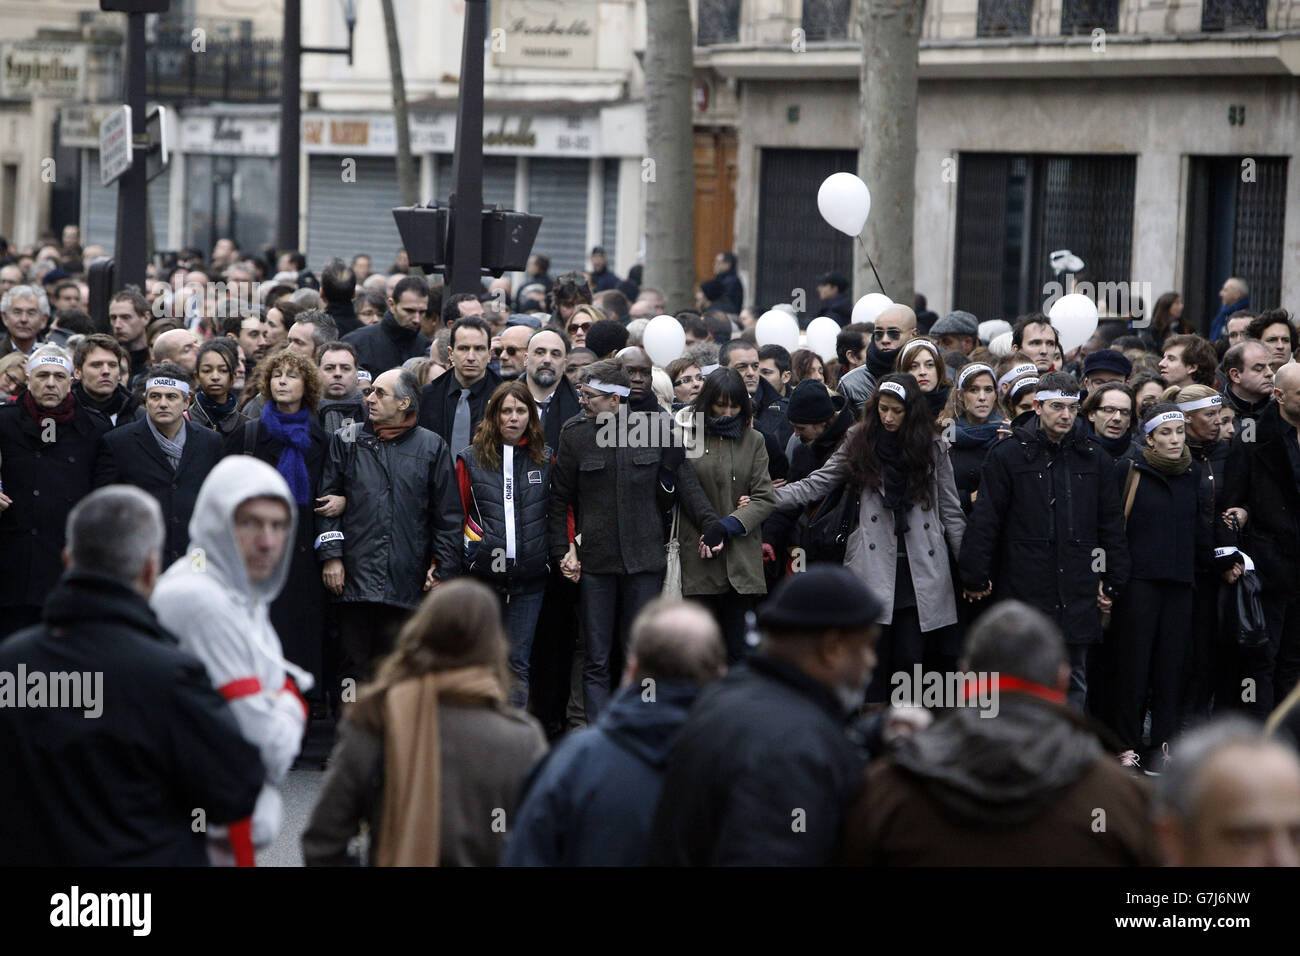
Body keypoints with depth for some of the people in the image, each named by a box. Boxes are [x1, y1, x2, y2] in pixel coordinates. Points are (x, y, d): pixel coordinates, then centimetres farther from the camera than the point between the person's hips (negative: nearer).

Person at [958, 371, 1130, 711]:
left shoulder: (1093, 459, 10)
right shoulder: (1008, 455, -1)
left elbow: (1112, 525, 15)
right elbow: (984, 521, -2)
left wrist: (1114, 582, 12)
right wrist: (975, 577, -5)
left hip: (1078, 596, 3)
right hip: (1024, 593, -3)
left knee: (1074, 684, 7)